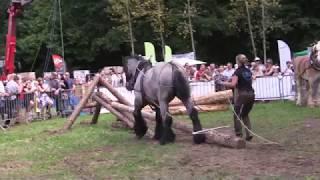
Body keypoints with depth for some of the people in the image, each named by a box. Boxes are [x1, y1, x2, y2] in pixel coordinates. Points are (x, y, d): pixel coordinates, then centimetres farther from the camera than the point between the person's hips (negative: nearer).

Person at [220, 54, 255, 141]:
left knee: (237, 114, 3)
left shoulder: (238, 72, -8)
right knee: (245, 115, 18)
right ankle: (249, 134, 9)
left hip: (243, 94, -7)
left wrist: (223, 83, -6)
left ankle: (239, 134, -2)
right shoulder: (249, 71, 13)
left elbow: (233, 84, -18)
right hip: (251, 94, 7)